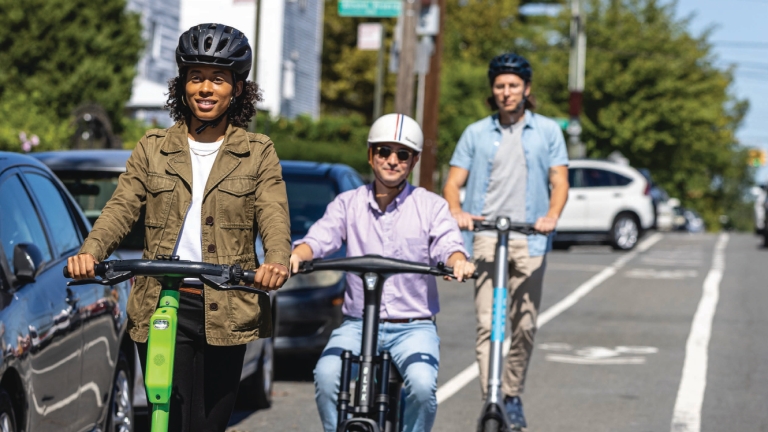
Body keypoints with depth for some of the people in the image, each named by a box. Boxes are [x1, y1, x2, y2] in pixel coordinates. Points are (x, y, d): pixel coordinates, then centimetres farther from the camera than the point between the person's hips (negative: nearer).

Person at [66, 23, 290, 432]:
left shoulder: (257, 153, 8)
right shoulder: (153, 148, 11)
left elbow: (274, 217, -4)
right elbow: (121, 207, 0)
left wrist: (276, 261, -26)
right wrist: (90, 251, -20)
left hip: (225, 311, 0)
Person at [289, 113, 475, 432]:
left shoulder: (431, 206, 6)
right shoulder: (348, 203, 9)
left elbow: (447, 244, -10)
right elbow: (319, 238, -6)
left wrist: (458, 261, -35)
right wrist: (296, 255, -30)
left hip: (413, 326, -1)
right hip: (357, 322, 1)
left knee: (422, 385, -29)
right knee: (326, 375, -27)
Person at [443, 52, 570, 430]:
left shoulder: (547, 131, 12)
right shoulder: (476, 133, 13)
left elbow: (559, 181, 4)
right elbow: (453, 182, 8)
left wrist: (552, 216, -16)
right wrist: (456, 211, -15)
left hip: (529, 240, 0)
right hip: (486, 237, 0)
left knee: (524, 325, 1)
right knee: (487, 324, -10)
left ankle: (513, 397, 17)